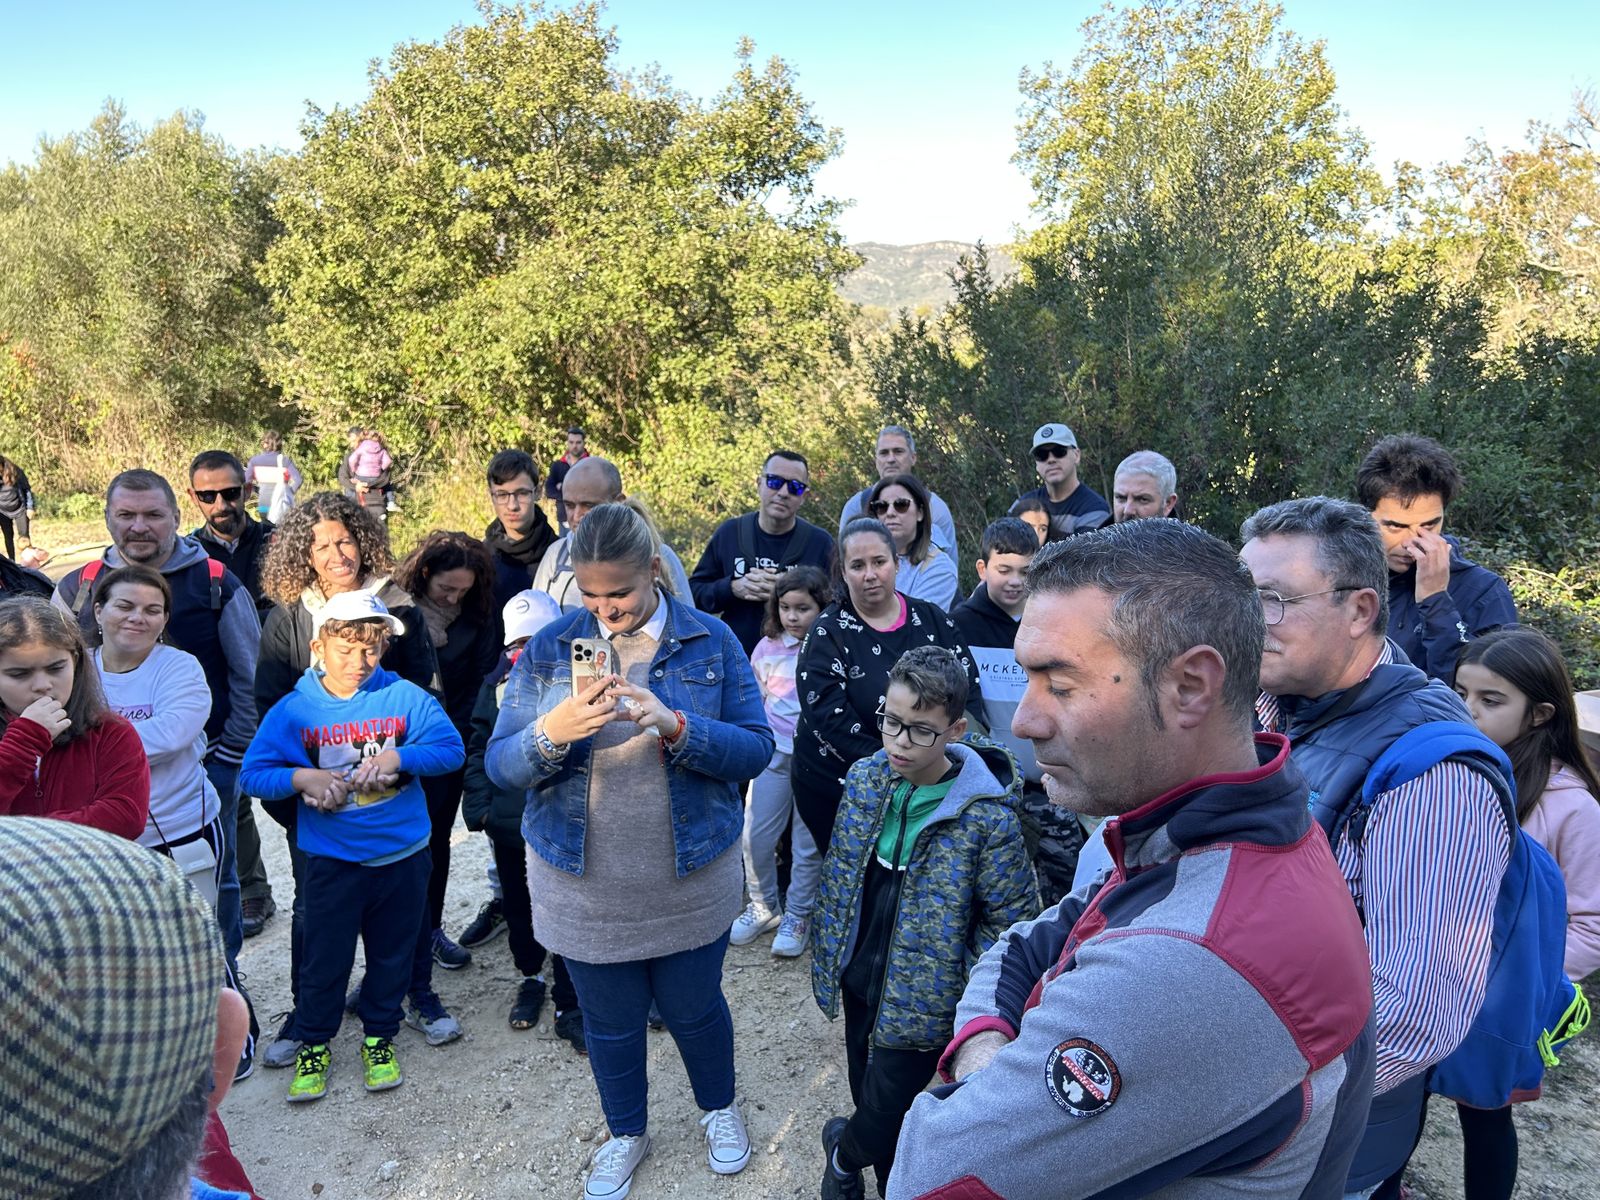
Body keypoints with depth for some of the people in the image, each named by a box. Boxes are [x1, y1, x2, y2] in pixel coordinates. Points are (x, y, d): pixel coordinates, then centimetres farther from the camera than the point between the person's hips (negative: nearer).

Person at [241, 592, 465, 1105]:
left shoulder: (405, 697, -7)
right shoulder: (293, 710, -6)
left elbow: (451, 749, -11)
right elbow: (253, 774, -6)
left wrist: (397, 758, -25)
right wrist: (302, 778, -23)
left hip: (403, 855, 1)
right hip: (332, 860, -1)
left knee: (393, 953, 16)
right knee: (325, 957, 10)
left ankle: (380, 1036, 36)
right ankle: (313, 1043, 32)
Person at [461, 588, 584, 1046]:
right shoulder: (499, 683, 3)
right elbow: (478, 747, 9)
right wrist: (478, 803, 0)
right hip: (509, 820, 3)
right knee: (517, 907, 18)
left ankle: (568, 1004, 15)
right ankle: (530, 978, 41)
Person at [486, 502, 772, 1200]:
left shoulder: (711, 641, -8)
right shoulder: (550, 647, -7)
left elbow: (756, 748, -11)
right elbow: (500, 765, -8)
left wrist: (674, 726, -28)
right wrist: (549, 732, -30)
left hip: (691, 880, -1)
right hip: (584, 885, 1)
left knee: (694, 1008, 18)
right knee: (608, 1023, 18)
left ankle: (719, 1108, 50)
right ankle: (626, 1134, 47)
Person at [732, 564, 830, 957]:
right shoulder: (767, 647, 2)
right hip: (775, 752, 3)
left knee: (808, 844, 7)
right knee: (755, 836, 5)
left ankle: (797, 916, 24)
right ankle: (763, 907, 26)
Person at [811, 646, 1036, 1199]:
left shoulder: (988, 817, -24)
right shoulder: (865, 778, -7)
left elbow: (1012, 920, -14)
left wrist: (962, 982, -14)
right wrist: (826, 952, 11)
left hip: (920, 1002, -5)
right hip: (859, 981, 5)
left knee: (884, 1115, 7)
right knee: (868, 1094, 22)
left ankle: (843, 1154, 42)